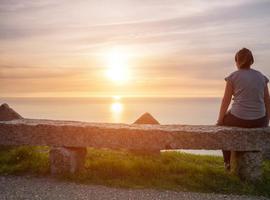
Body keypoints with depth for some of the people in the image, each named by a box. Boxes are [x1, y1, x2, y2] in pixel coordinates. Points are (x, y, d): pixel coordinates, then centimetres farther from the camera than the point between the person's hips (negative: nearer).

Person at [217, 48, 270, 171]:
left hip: (238, 119, -3)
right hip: (259, 121, 4)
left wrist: (220, 121, 6)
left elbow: (226, 101, -4)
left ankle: (228, 162, 32)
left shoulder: (233, 76, -4)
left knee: (223, 123, 30)